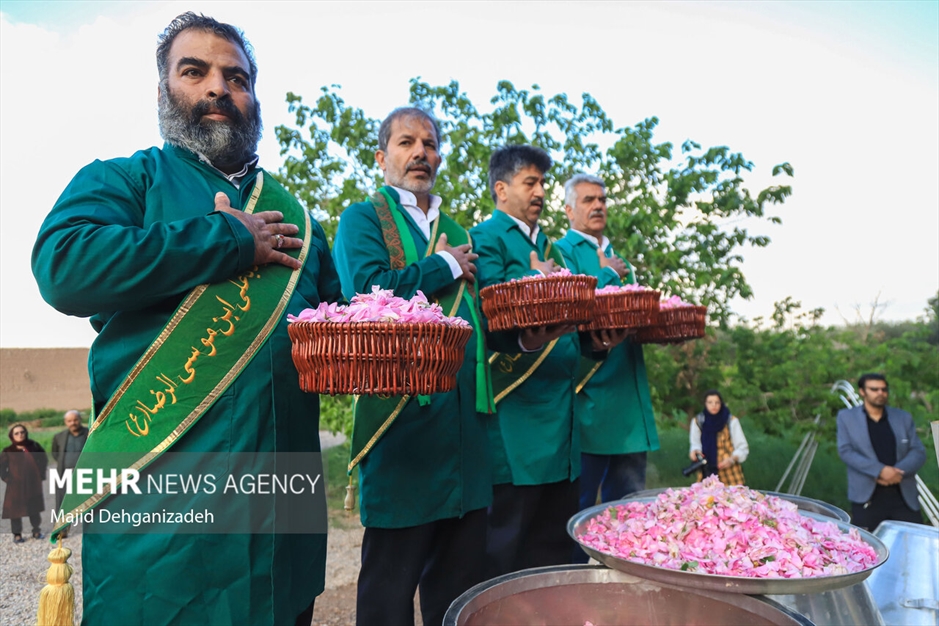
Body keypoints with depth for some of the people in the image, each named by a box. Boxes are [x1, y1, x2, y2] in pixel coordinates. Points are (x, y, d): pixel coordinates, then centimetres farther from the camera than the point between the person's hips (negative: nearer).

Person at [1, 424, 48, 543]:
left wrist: (41, 473, 8)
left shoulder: (33, 446, 2)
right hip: (16, 486, -2)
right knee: (15, 510, -1)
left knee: (35, 509, 11)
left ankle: (36, 530, 24)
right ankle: (17, 534, 10)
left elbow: (43, 459, 14)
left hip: (33, 484, 2)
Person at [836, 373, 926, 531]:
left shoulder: (904, 417, 14)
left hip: (904, 496, 3)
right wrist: (880, 470, -18)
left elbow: (918, 452, 6)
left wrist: (896, 472, -13)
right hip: (867, 497, -3)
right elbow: (845, 451, -5)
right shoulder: (846, 417, 5)